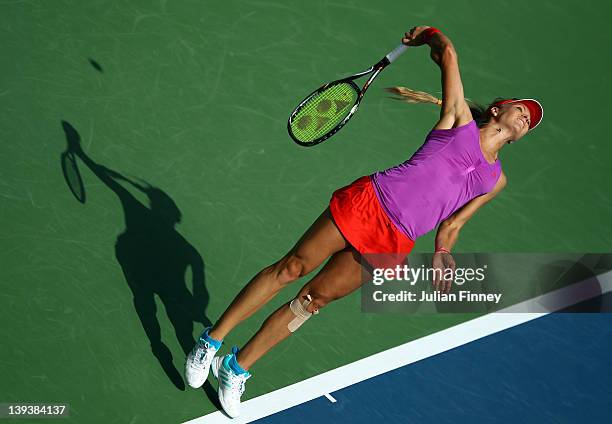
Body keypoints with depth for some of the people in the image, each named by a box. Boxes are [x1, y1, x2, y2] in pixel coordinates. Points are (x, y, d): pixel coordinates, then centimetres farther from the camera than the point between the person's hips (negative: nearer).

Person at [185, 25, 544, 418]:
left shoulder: (496, 181, 19)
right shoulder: (461, 119, 6)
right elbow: (448, 53, 3)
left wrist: (442, 253, 6)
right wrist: (427, 36, 20)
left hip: (392, 243, 3)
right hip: (367, 202, -3)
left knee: (315, 298, 4)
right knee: (290, 269, -4)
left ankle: (237, 367, 14)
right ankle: (212, 341, 10)